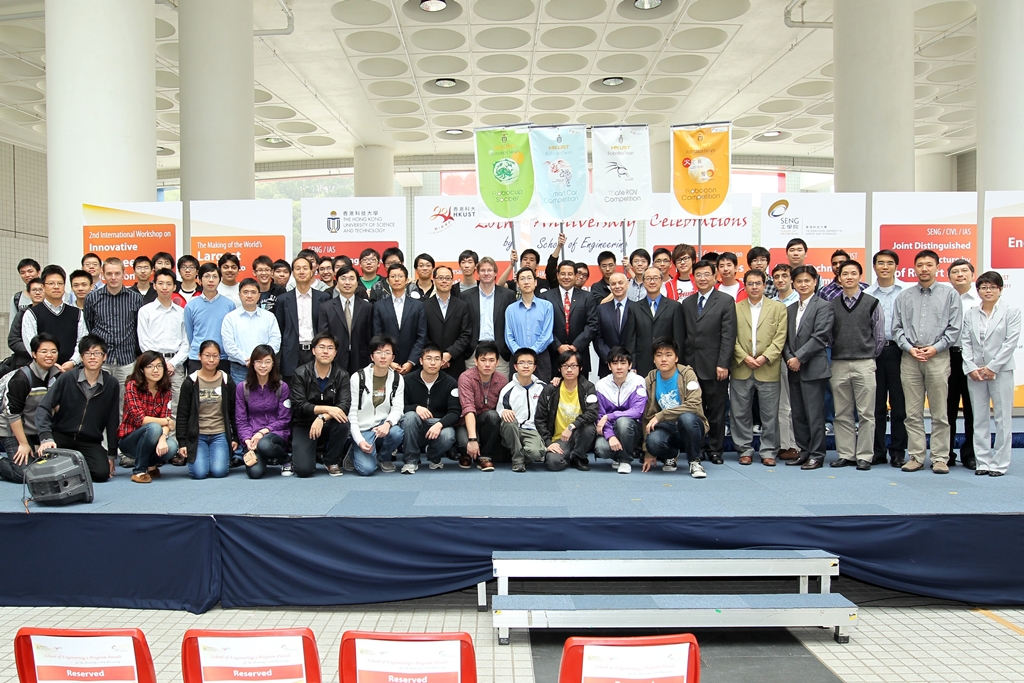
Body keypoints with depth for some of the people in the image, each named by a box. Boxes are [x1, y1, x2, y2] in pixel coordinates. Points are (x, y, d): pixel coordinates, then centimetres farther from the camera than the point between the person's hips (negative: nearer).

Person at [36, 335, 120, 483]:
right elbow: (43, 408, -8)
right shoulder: (67, 379, -7)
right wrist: (46, 437, -23)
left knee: (102, 473, -23)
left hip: (90, 442, 1)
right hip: (61, 435, -1)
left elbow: (112, 421, 3)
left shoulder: (111, 384, -3)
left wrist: (111, 454, 4)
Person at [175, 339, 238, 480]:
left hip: (220, 434, 1)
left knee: (219, 471, -16)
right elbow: (182, 415, 2)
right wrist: (182, 442, -2)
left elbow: (233, 412, 10)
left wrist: (235, 437, 6)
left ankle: (224, 453, 16)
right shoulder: (190, 382, 0)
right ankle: (194, 456, 17)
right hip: (197, 435, -1)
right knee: (199, 473, -16)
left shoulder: (227, 381, 4)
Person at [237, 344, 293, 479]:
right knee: (255, 472, -25)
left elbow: (284, 419, -2)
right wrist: (248, 441, -14)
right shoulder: (242, 387, 3)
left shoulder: (282, 387, 0)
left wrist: (263, 432, -17)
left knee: (264, 445, -38)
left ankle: (286, 459, -4)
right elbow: (241, 420, 2)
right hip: (251, 437, 1)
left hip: (276, 433, -1)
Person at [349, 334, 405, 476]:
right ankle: (355, 452, 15)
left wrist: (388, 423, -29)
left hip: (383, 425, 3)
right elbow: (352, 412, -7)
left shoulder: (397, 379, 2)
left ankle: (384, 457, 2)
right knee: (367, 469, -23)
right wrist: (360, 440, -18)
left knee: (397, 432, -34)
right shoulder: (358, 378, -6)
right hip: (362, 430, -2)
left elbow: (397, 408, -6)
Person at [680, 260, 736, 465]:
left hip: (714, 367, -3)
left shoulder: (726, 301, 1)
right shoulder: (687, 303, 14)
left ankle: (715, 450, 15)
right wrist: (684, 362, 4)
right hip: (691, 366, 3)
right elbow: (683, 336, 12)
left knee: (715, 411, 4)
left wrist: (723, 364, -12)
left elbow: (728, 336, -6)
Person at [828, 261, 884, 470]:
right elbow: (828, 334, 11)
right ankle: (846, 454, 13)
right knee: (842, 414, 6)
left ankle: (864, 456, 6)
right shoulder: (832, 305, 8)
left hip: (864, 364, -2)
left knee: (866, 413, -1)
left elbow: (879, 336, 5)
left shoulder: (872, 303, 3)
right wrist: (836, 353, 6)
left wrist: (870, 357, 7)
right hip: (839, 365, 2)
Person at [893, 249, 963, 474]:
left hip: (938, 357, -2)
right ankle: (916, 456, 11)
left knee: (939, 413, 1)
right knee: (913, 413, 4)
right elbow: (897, 327, 9)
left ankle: (940, 458, 7)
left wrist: (935, 348, -10)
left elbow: (954, 328, 0)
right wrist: (909, 348, -5)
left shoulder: (949, 294, 5)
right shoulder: (904, 296, 10)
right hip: (909, 358, 2)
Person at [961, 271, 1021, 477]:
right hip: (975, 372, 3)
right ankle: (983, 461, 11)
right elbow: (965, 342, 4)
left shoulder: (1011, 312, 1)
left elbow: (1011, 342, -5)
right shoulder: (970, 314, 8)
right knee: (979, 419, 5)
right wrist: (971, 367, -8)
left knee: (1003, 418, 0)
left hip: (1001, 371, -2)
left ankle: (999, 463, 6)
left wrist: (992, 368, -11)